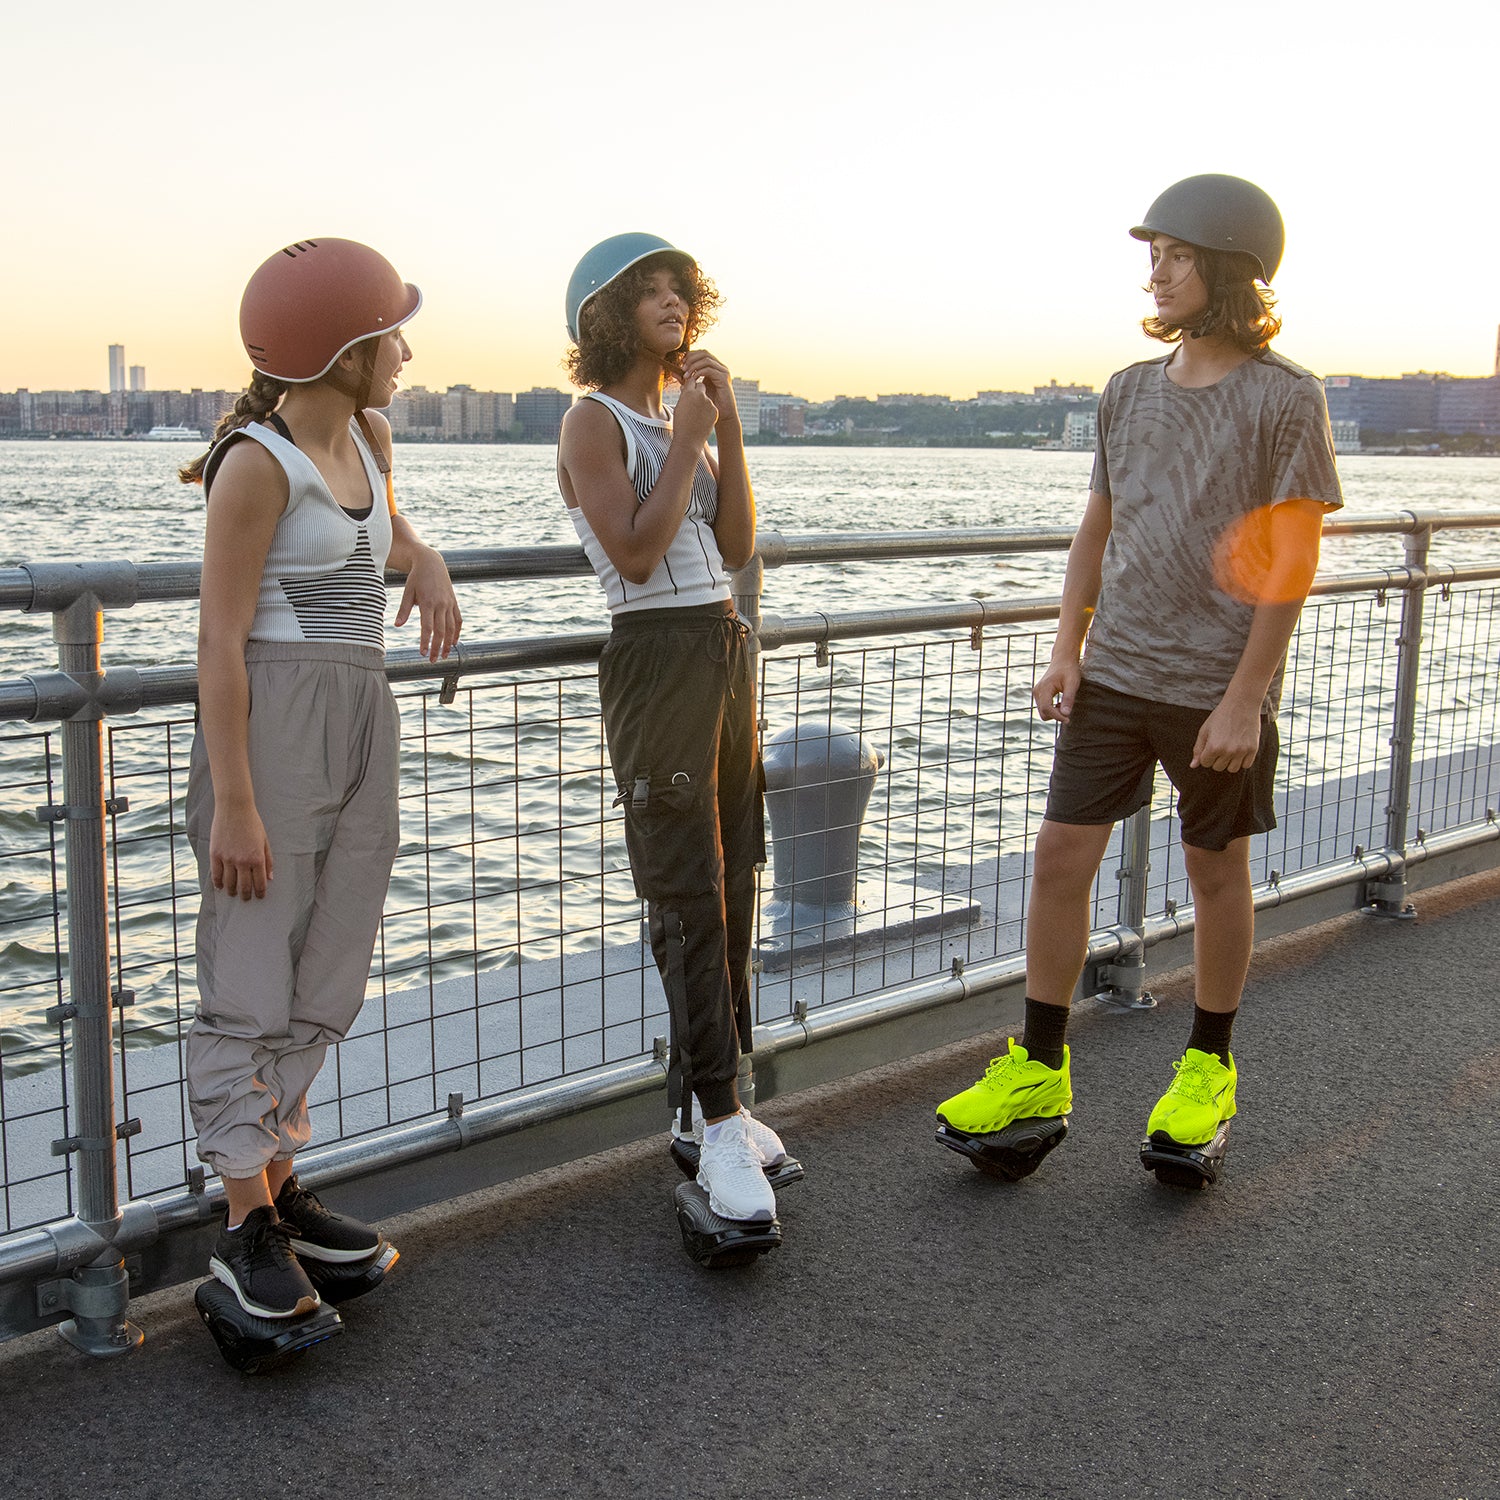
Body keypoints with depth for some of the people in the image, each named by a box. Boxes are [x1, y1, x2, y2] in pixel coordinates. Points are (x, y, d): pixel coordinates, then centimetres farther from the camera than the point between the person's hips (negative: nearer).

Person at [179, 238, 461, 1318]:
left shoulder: (365, 436, 10)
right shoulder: (256, 464, -14)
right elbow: (221, 640, -16)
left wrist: (427, 564, 8)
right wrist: (234, 803, -19)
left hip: (363, 721, 8)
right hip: (273, 724, -8)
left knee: (328, 978, 12)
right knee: (254, 977, -1)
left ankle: (277, 1183, 23)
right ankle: (247, 1225, 8)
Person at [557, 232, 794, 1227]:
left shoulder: (686, 415, 17)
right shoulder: (595, 423, -5)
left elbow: (736, 545, 8)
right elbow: (634, 554, -17)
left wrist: (728, 426, 2)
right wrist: (685, 443, -11)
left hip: (726, 650, 8)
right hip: (656, 657, -8)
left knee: (734, 884, 8)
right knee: (689, 895, -8)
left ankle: (703, 1100, 18)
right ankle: (719, 1125, -4)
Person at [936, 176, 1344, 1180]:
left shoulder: (1285, 398, -8)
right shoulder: (1129, 392, 9)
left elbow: (1292, 560, -11)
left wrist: (1245, 697, -14)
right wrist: (1067, 650, 7)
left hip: (1218, 689, -4)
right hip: (1115, 674, 5)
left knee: (1217, 872, 9)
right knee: (1062, 855, 1)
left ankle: (1209, 1066, 27)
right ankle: (1039, 1069, 13)